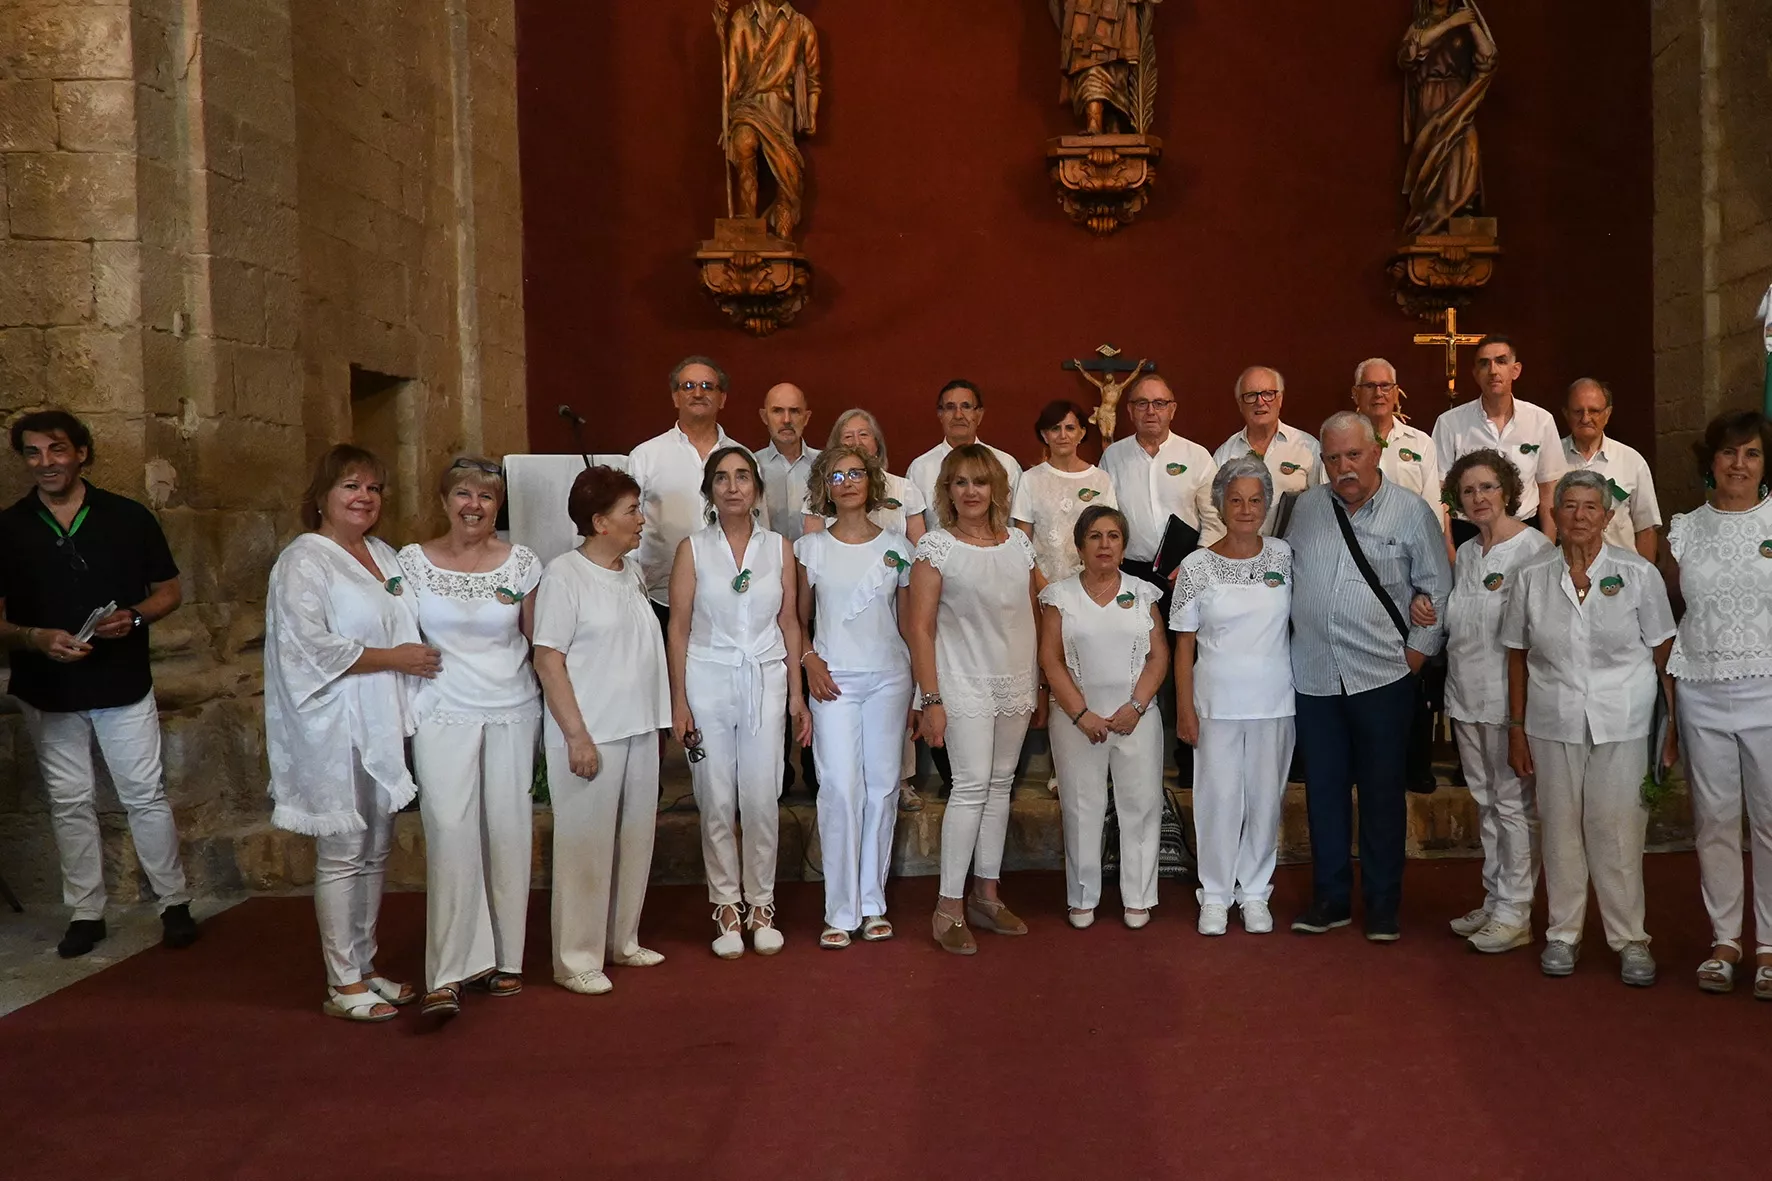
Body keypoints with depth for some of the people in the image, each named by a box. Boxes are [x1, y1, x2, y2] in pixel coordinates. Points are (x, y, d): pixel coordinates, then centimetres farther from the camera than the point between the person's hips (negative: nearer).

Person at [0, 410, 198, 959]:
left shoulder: (128, 518, -2)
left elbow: (170, 591, 4)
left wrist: (133, 617, -16)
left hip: (123, 685, -1)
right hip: (48, 691, 2)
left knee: (146, 796, 2)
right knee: (70, 804, 10)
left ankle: (175, 903, 14)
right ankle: (85, 913, 21)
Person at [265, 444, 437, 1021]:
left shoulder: (384, 554, 15)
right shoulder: (304, 560, -9)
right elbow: (313, 646, -18)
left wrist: (421, 656, 8)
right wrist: (395, 658, -14)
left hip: (382, 725, 8)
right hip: (334, 730, -8)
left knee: (375, 852, 13)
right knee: (342, 856, -2)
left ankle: (365, 968, 25)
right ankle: (343, 986, 8)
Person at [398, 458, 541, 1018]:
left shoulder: (522, 563, 4)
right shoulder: (413, 561, 3)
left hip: (513, 713, 1)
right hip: (443, 714, -1)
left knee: (508, 833, 4)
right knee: (450, 834, -10)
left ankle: (504, 958, 18)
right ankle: (448, 974, -7)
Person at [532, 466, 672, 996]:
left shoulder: (632, 573, 10)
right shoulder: (563, 575, -11)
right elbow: (548, 659, -14)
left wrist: (658, 719, 16)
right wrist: (576, 735, -17)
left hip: (639, 730, 7)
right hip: (590, 734, -7)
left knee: (635, 837, 13)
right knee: (586, 844, 0)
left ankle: (621, 940, 28)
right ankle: (577, 958, 11)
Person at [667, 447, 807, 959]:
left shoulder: (778, 548, 5)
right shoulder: (693, 549, 0)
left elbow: (789, 622, 8)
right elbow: (679, 628, 0)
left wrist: (796, 693, 6)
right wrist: (679, 701, -4)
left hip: (765, 680, 1)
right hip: (709, 680, -1)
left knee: (762, 800, 0)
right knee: (716, 802, 3)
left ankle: (760, 906, 16)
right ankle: (726, 907, 16)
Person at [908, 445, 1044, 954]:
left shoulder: (1018, 542, 7)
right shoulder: (936, 546, -6)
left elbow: (1034, 614, 14)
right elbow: (920, 628, -8)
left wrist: (1041, 683, 12)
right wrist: (930, 699, -13)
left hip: (1016, 682, 5)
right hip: (965, 683, -5)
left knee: (1001, 784, 10)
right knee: (972, 786, -9)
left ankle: (986, 894, 22)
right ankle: (949, 908, -1)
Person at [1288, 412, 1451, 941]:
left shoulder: (1412, 512, -1)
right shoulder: (1305, 509, 8)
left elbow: (1438, 591, 2)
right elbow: (1285, 575, 17)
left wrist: (1418, 651, -3)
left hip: (1382, 677, -3)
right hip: (1314, 676, 3)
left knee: (1382, 793, 5)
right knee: (1323, 789, 9)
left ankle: (1383, 903, 18)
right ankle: (1330, 898, 21)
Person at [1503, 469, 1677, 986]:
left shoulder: (1638, 574, -1)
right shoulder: (1532, 578, 3)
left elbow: (1664, 653, 1)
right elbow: (1517, 657, 8)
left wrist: (1673, 723, -3)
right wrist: (1516, 728, 6)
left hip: (1622, 724, -2)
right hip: (1553, 724, 2)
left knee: (1617, 831, -1)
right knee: (1560, 828, 8)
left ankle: (1630, 938, 12)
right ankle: (1563, 933, 21)